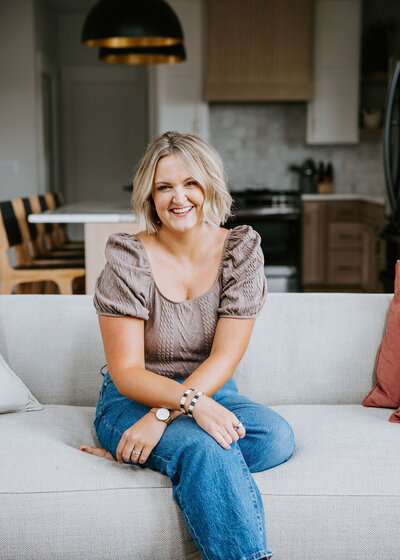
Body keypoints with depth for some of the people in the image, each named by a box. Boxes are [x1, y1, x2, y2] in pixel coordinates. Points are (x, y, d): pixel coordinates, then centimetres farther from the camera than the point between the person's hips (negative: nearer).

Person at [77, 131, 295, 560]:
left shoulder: (241, 251, -7)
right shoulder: (128, 260, -13)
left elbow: (224, 357, -12)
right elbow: (126, 373, -14)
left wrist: (163, 415, -25)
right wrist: (190, 401, -33)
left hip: (209, 393, 4)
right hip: (133, 398, -3)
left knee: (277, 436, -27)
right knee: (206, 448, -35)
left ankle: (127, 454, -21)